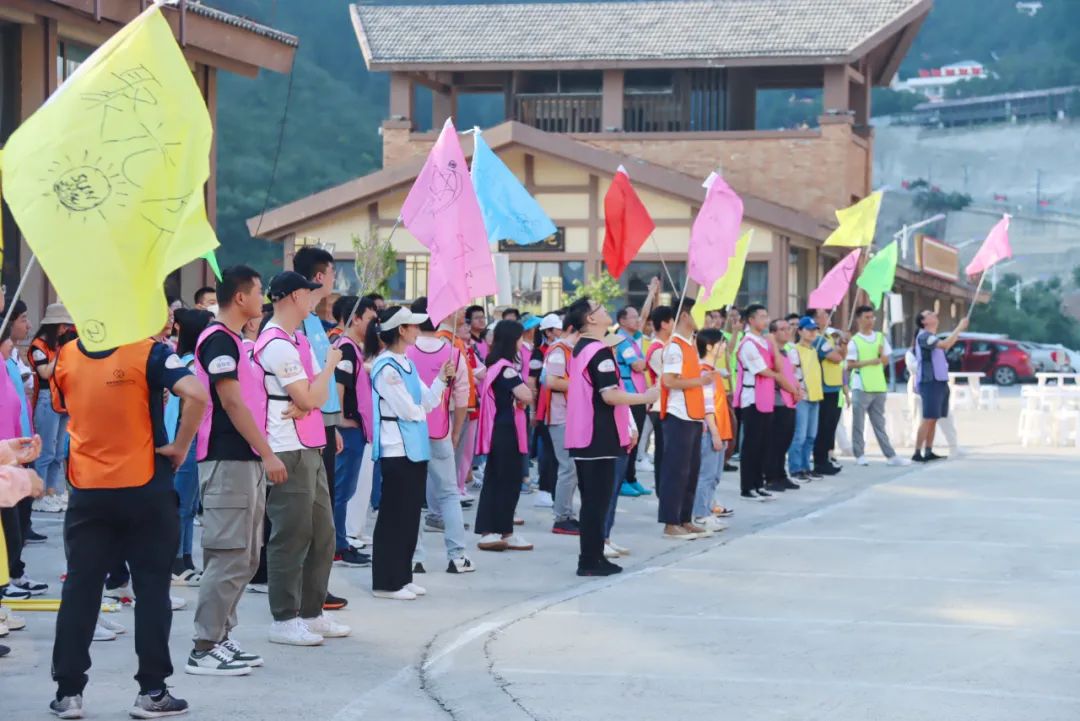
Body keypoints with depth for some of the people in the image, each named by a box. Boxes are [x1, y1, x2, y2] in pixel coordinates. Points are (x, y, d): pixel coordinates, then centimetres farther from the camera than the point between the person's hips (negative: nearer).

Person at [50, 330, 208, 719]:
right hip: (145, 490, -3)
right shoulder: (148, 352, -12)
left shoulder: (66, 357, 2)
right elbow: (196, 395, -25)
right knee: (151, 590, 5)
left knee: (79, 590, 8)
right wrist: (180, 446, -13)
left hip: (87, 491, 3)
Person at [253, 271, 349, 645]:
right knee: (291, 537, -5)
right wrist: (330, 365, 0)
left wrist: (304, 405, -13)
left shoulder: (299, 341, 17)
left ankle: (311, 614, 22)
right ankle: (284, 620, 2)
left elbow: (318, 394, 9)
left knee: (321, 535, 13)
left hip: (309, 449, 10)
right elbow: (310, 398, -15)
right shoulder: (278, 345, -15)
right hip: (288, 453, -10)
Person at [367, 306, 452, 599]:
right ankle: (386, 582, 4)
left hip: (415, 448, 9)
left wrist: (442, 379, -2)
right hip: (397, 450, -9)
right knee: (394, 516, -3)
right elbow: (408, 410, -17)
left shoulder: (407, 363, 13)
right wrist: (421, 411, 3)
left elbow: (427, 402, 11)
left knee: (410, 515, 12)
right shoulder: (386, 367, -15)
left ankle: (402, 577, 19)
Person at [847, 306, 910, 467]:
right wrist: (869, 362, -18)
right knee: (858, 423, 0)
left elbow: (886, 361, 15)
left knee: (879, 423, 10)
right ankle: (859, 455, 6)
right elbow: (850, 364, -7)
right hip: (861, 387, -4)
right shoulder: (855, 341, -3)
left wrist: (882, 355, -7)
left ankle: (890, 455, 7)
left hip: (879, 387, 4)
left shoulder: (880, 337, 11)